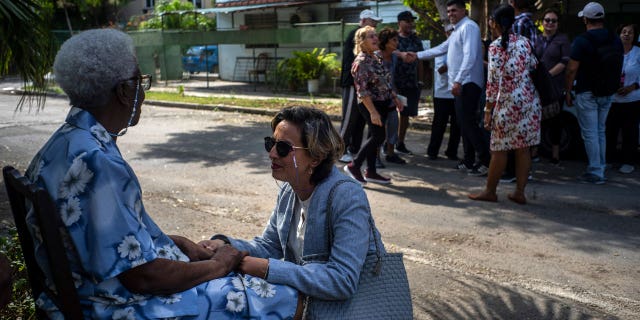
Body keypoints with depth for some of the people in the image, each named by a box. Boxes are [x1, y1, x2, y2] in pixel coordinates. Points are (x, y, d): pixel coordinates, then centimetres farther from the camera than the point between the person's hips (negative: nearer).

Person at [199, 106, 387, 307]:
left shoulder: (347, 198, -25)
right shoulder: (289, 189, 1)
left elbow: (343, 281, -32)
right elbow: (269, 246, 10)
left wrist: (267, 268, -32)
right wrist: (225, 245, -9)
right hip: (302, 294, 7)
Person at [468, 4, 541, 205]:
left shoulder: (496, 46, -9)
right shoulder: (524, 41, 8)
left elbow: (494, 80, -12)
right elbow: (534, 67, 10)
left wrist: (488, 109, -9)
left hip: (508, 102, -6)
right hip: (529, 101, 6)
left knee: (500, 149, 3)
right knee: (523, 148, 9)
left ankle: (490, 192, 13)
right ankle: (520, 192, 13)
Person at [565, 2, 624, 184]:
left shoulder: (581, 41, -14)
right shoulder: (615, 41, 6)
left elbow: (571, 70, -15)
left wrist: (568, 92, -6)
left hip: (587, 94, -6)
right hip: (607, 93, 7)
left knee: (590, 133, -1)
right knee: (600, 131, 18)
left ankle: (595, 173, 1)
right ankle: (601, 168, 24)